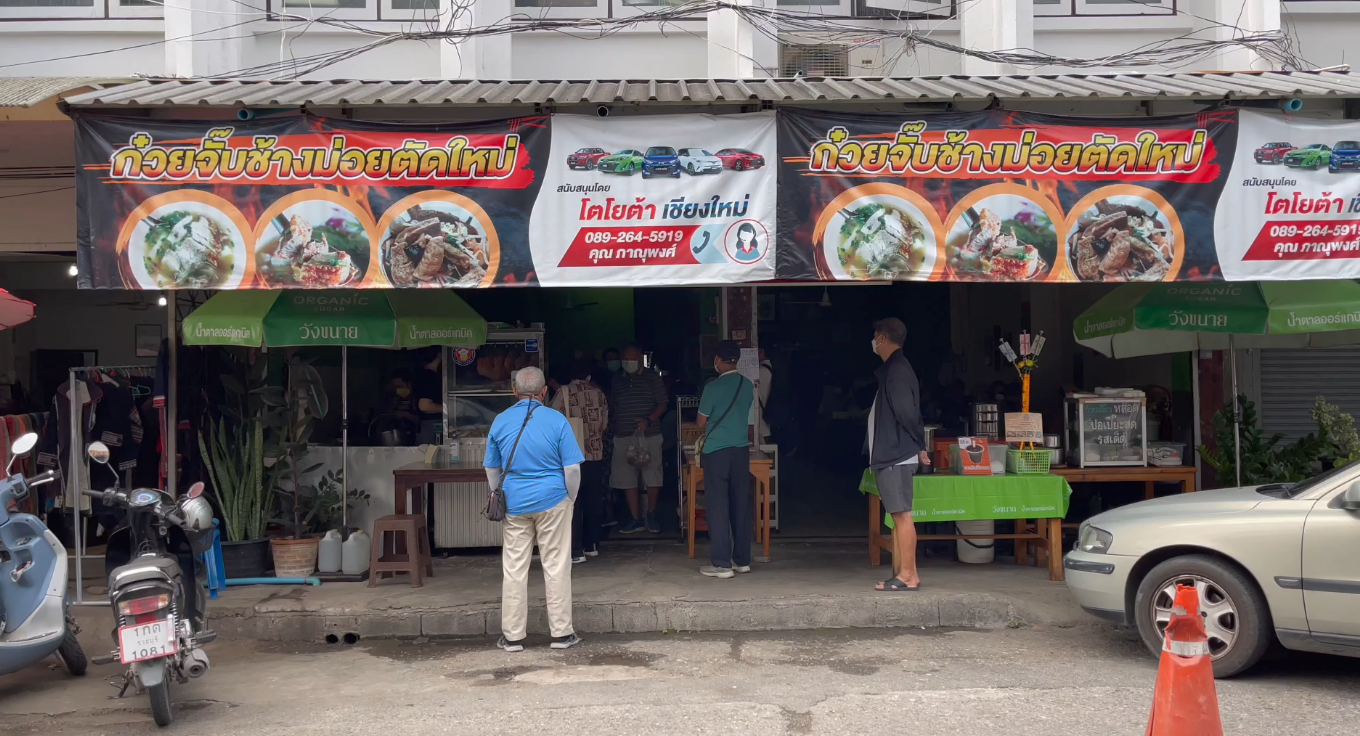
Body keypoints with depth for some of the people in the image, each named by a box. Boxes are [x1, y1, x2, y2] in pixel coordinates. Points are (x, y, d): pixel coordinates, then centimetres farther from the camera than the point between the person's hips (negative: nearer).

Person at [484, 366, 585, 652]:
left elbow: (491, 467, 11)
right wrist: (570, 498, 6)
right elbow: (572, 468, -8)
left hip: (514, 503, 2)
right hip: (552, 501, -2)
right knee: (556, 567, 6)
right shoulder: (557, 420, -8)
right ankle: (561, 633, 11)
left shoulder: (500, 421, 1)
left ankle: (513, 636, 13)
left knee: (514, 569, 8)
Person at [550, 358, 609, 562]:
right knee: (594, 502, 14)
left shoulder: (564, 392, -8)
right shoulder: (598, 393, 4)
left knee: (573, 503, -2)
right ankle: (592, 545, 22)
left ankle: (576, 551, -5)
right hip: (595, 454, 4)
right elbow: (604, 425, 9)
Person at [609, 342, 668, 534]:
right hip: (623, 437, 3)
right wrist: (610, 423, 4)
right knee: (627, 479, 2)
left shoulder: (652, 378, 0)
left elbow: (662, 404, -3)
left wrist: (649, 420, -17)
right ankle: (636, 519, 12)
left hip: (649, 435, -3)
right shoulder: (617, 380, 11)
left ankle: (651, 515, 22)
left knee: (652, 477, 2)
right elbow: (611, 407, 18)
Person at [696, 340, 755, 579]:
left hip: (717, 451, -6)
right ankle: (742, 560, 16)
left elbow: (701, 424, -2)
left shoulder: (713, 387, -11)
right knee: (741, 505, 10)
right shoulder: (748, 385, 5)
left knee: (718, 506, -2)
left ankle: (722, 564, -2)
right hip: (741, 449, 6)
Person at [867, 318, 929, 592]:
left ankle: (908, 576, -6)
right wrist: (919, 445, 18)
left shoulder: (896, 370, -14)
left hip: (896, 456, -10)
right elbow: (908, 411, 21)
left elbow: (906, 412, -21)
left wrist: (919, 444, -8)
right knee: (899, 515, 11)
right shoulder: (893, 369, 18)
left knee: (901, 515, -8)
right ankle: (908, 574, 14)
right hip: (891, 455, 10)